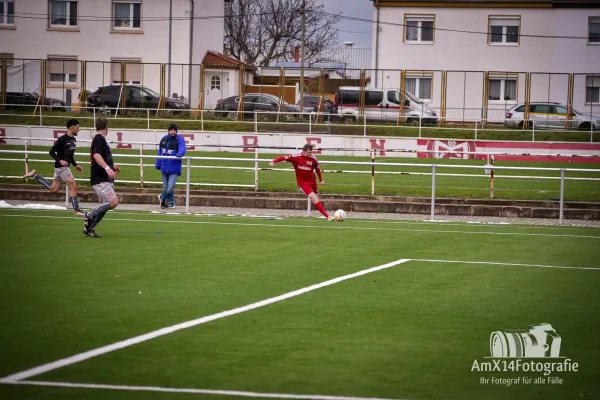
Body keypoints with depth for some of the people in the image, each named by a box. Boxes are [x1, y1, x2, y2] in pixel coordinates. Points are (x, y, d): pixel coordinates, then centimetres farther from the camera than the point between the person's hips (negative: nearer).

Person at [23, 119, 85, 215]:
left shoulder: (73, 140, 11)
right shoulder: (62, 139, -16)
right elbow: (51, 152, -17)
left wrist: (75, 165, 21)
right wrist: (60, 160, -28)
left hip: (65, 166, 9)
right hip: (61, 167, -9)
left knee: (53, 188, 14)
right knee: (73, 186, -9)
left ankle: (34, 175, 23)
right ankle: (77, 210, -3)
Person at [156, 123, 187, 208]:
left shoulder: (180, 139, -6)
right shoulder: (164, 139, 8)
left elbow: (182, 149, -23)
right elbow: (160, 153, 15)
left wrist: (180, 154, -46)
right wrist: (158, 164, 14)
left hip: (174, 168, -4)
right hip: (164, 167, 4)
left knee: (170, 187, -10)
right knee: (166, 186, 9)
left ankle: (162, 197, 16)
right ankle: (170, 203, 22)